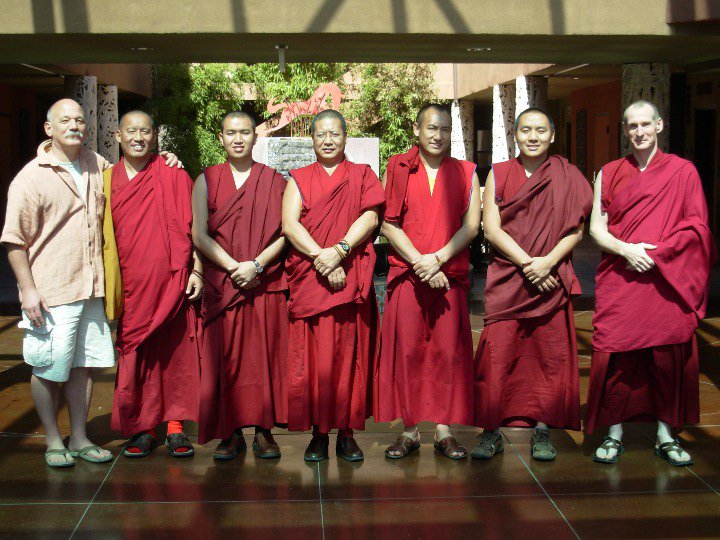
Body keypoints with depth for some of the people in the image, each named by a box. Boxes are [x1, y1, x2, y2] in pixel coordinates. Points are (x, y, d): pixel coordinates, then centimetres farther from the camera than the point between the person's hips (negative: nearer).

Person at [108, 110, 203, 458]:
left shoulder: (173, 176, 3)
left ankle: (175, 427, 11)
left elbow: (190, 227, 2)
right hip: (129, 285, 2)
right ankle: (141, 429, 13)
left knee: (174, 354, 2)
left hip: (171, 282, -2)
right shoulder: (107, 180, 10)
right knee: (133, 358, 3)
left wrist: (196, 271, -5)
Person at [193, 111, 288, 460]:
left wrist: (256, 265, -13)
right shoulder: (206, 180, 9)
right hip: (221, 284, 0)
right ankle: (231, 432, 5)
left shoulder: (274, 180, 9)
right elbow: (199, 234, 1)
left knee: (265, 353, -1)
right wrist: (233, 267, -11)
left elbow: (285, 232, 1)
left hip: (266, 283, 0)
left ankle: (264, 430, 7)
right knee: (225, 356, -2)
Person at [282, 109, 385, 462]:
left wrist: (339, 251, -17)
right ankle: (318, 434, 5)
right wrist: (320, 257, -15)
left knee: (349, 354, 0)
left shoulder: (362, 176, 13)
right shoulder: (299, 179, 14)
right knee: (314, 356, -2)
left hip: (351, 278, 0)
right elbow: (289, 224, -1)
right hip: (308, 278, 0)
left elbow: (371, 216, -3)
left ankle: (346, 434, 7)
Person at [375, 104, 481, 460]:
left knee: (448, 350, 0)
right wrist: (420, 262, -10)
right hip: (406, 275, 0)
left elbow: (471, 225, 1)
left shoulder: (465, 172, 9)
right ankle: (410, 430, 7)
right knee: (406, 350, -1)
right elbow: (388, 224, 0)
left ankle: (444, 429, 8)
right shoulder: (397, 169, 7)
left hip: (451, 275, 1)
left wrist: (438, 258, -12)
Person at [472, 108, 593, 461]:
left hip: (551, 279, 0)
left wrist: (547, 262, -14)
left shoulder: (567, 177, 7)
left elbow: (576, 230, 1)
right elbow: (491, 229, -1)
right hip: (506, 279, 0)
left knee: (550, 355, 1)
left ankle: (542, 431, 12)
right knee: (498, 355, -5)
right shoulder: (498, 174, 6)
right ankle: (492, 431, 4)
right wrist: (527, 263, -12)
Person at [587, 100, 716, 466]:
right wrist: (625, 249, -12)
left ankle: (666, 436, 14)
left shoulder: (683, 171, 6)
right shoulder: (609, 173, 11)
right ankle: (614, 434, 11)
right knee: (616, 356, -1)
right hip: (619, 281, 1)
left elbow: (697, 228, 1)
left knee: (668, 357, 1)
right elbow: (596, 228, 7)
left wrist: (654, 254, -10)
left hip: (667, 281, -1)